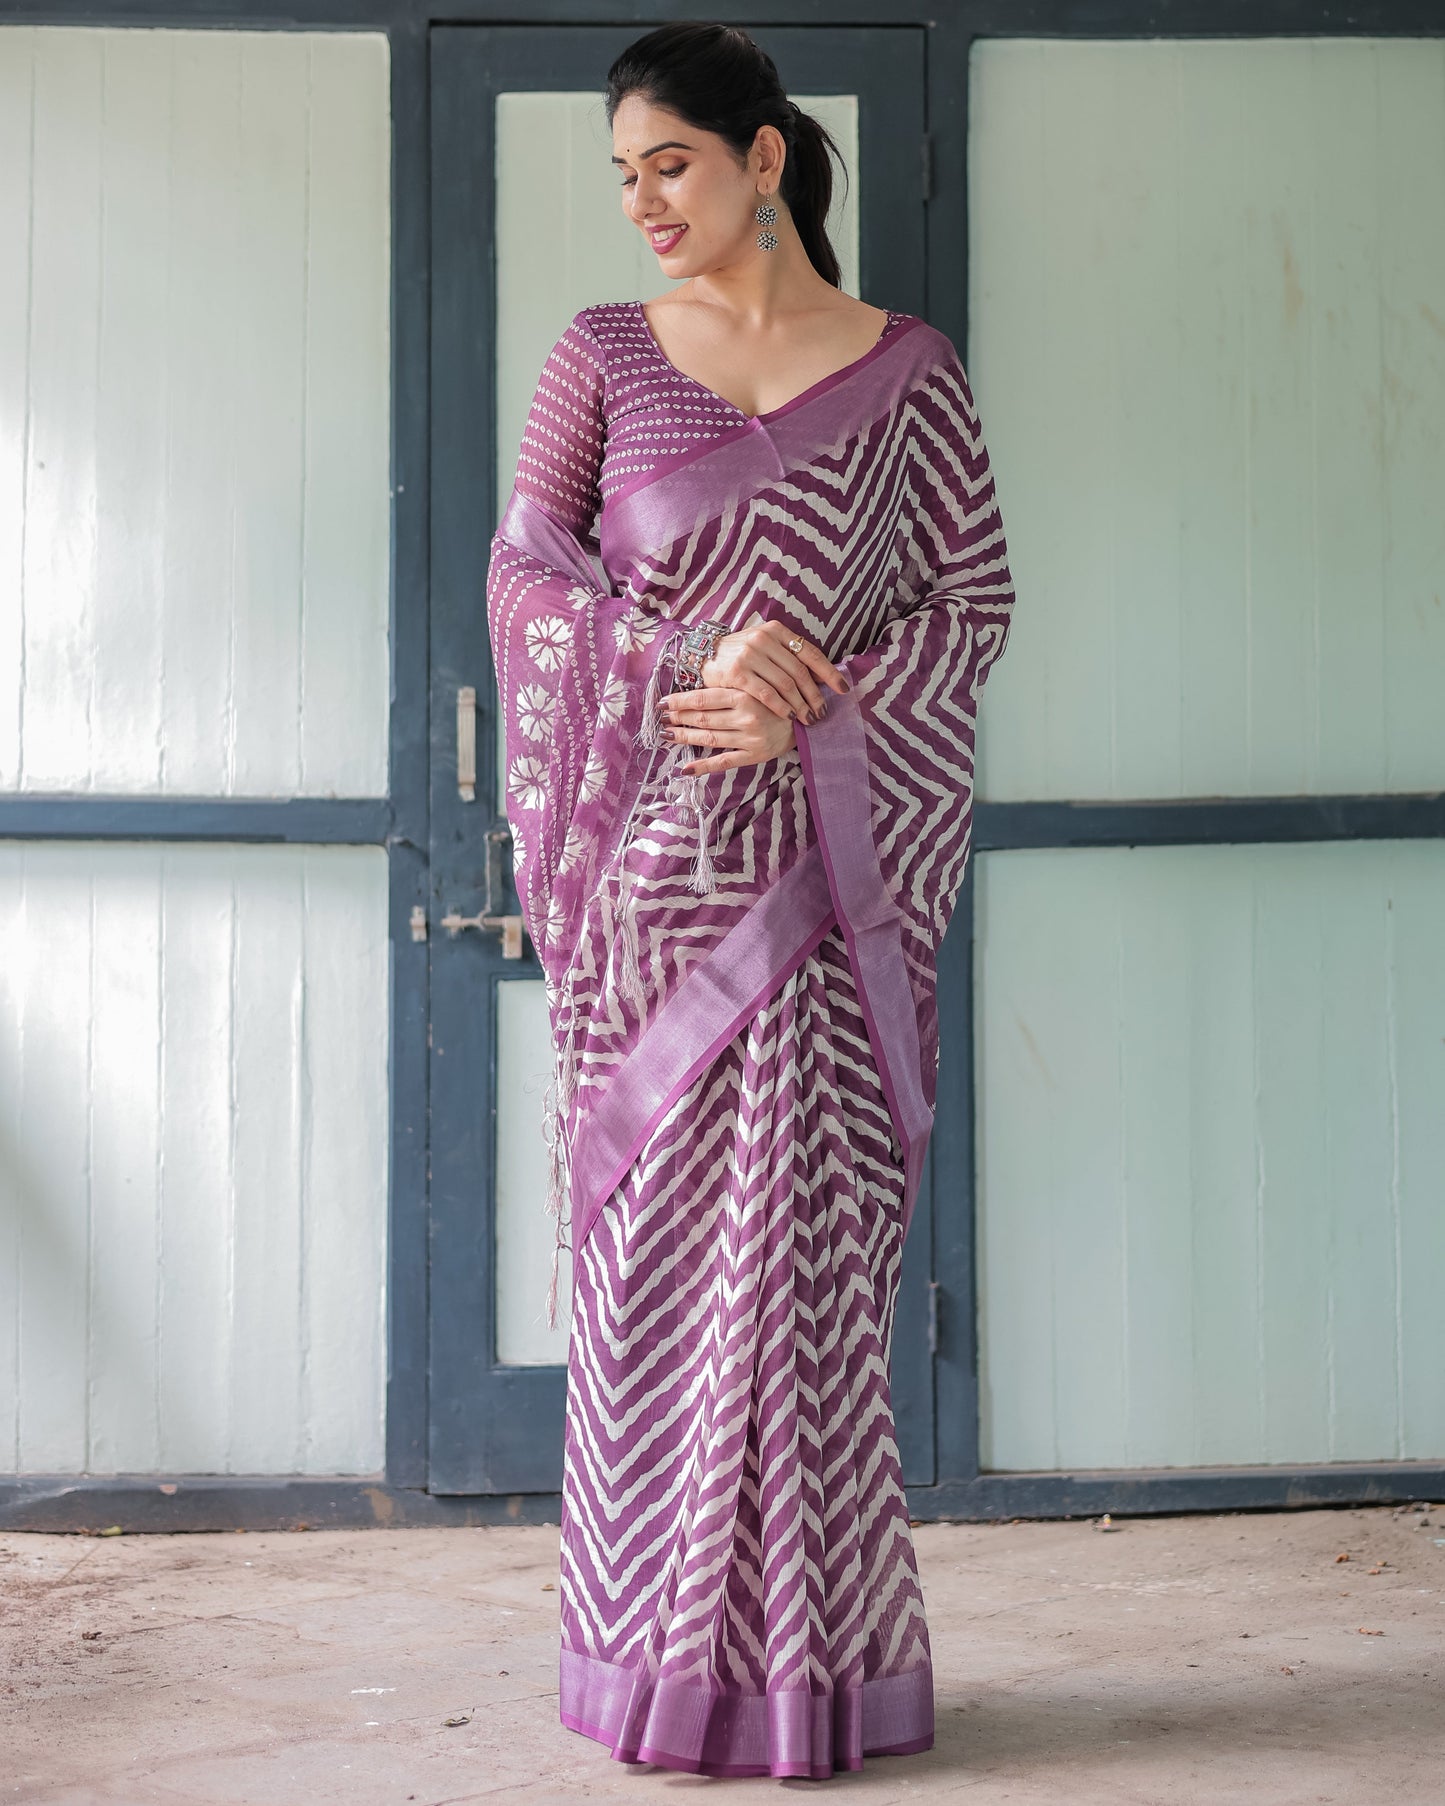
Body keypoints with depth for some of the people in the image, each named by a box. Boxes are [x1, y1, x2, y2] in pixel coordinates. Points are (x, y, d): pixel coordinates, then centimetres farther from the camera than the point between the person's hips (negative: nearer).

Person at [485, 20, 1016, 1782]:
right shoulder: (601, 354, 8)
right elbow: (524, 569, 4)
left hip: (822, 866, -1)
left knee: (803, 1238, -3)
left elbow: (975, 598, 4)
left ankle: (802, 1659, 5)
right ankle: (665, 1653, 10)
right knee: (648, 1238, 2)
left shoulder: (903, 369, 5)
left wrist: (805, 704, -12)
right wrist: (682, 672, -13)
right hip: (645, 859, 1)